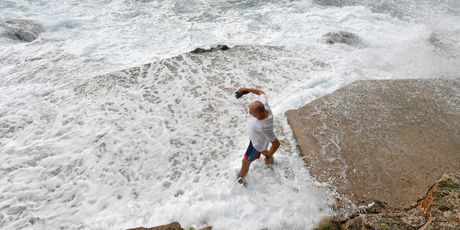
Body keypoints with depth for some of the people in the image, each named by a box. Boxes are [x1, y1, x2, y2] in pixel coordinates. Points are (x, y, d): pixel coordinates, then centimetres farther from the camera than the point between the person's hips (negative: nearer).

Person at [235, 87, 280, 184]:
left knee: (245, 161, 18)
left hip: (257, 144, -7)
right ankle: (270, 160, 71)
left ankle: (240, 179, 49)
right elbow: (261, 92, -9)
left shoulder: (265, 127, -49)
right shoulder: (263, 104, -33)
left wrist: (269, 156, -17)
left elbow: (276, 143, -33)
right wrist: (246, 89, -6)